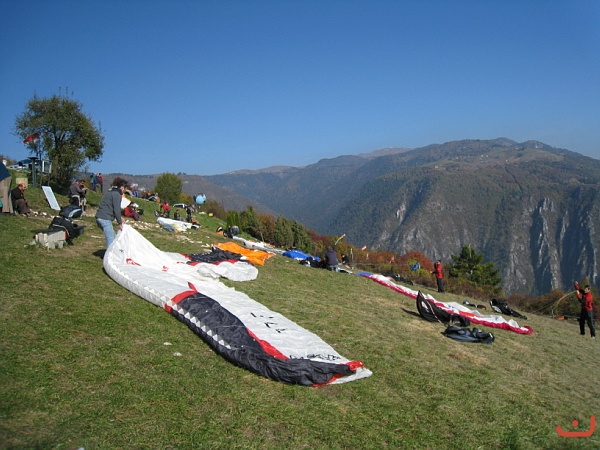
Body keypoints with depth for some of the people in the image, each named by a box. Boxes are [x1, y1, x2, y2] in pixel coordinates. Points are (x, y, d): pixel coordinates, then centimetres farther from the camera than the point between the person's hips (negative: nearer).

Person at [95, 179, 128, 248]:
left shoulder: (110, 192, 21)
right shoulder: (117, 194, -10)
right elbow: (116, 209, -14)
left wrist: (119, 218, 28)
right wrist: (120, 223, -6)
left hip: (99, 217, 10)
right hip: (105, 219, -10)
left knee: (112, 235, 20)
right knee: (111, 239, -11)